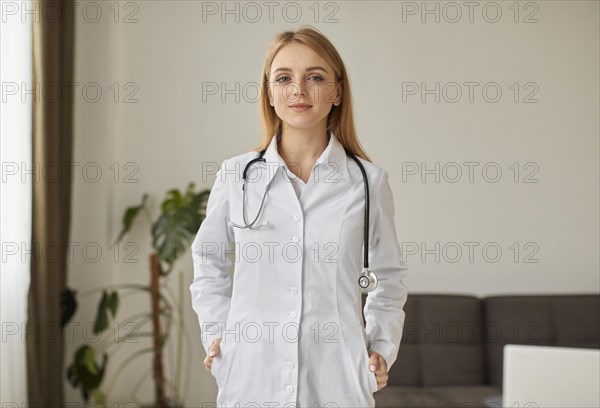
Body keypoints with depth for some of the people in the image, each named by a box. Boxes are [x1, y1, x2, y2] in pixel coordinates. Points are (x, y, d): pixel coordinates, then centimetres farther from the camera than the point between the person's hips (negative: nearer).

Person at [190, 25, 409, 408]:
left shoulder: (369, 181, 0)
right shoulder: (235, 175, 1)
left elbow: (389, 275, 13)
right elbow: (209, 263, 17)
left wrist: (383, 347, 3)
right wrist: (215, 332, 8)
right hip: (252, 374, 1)